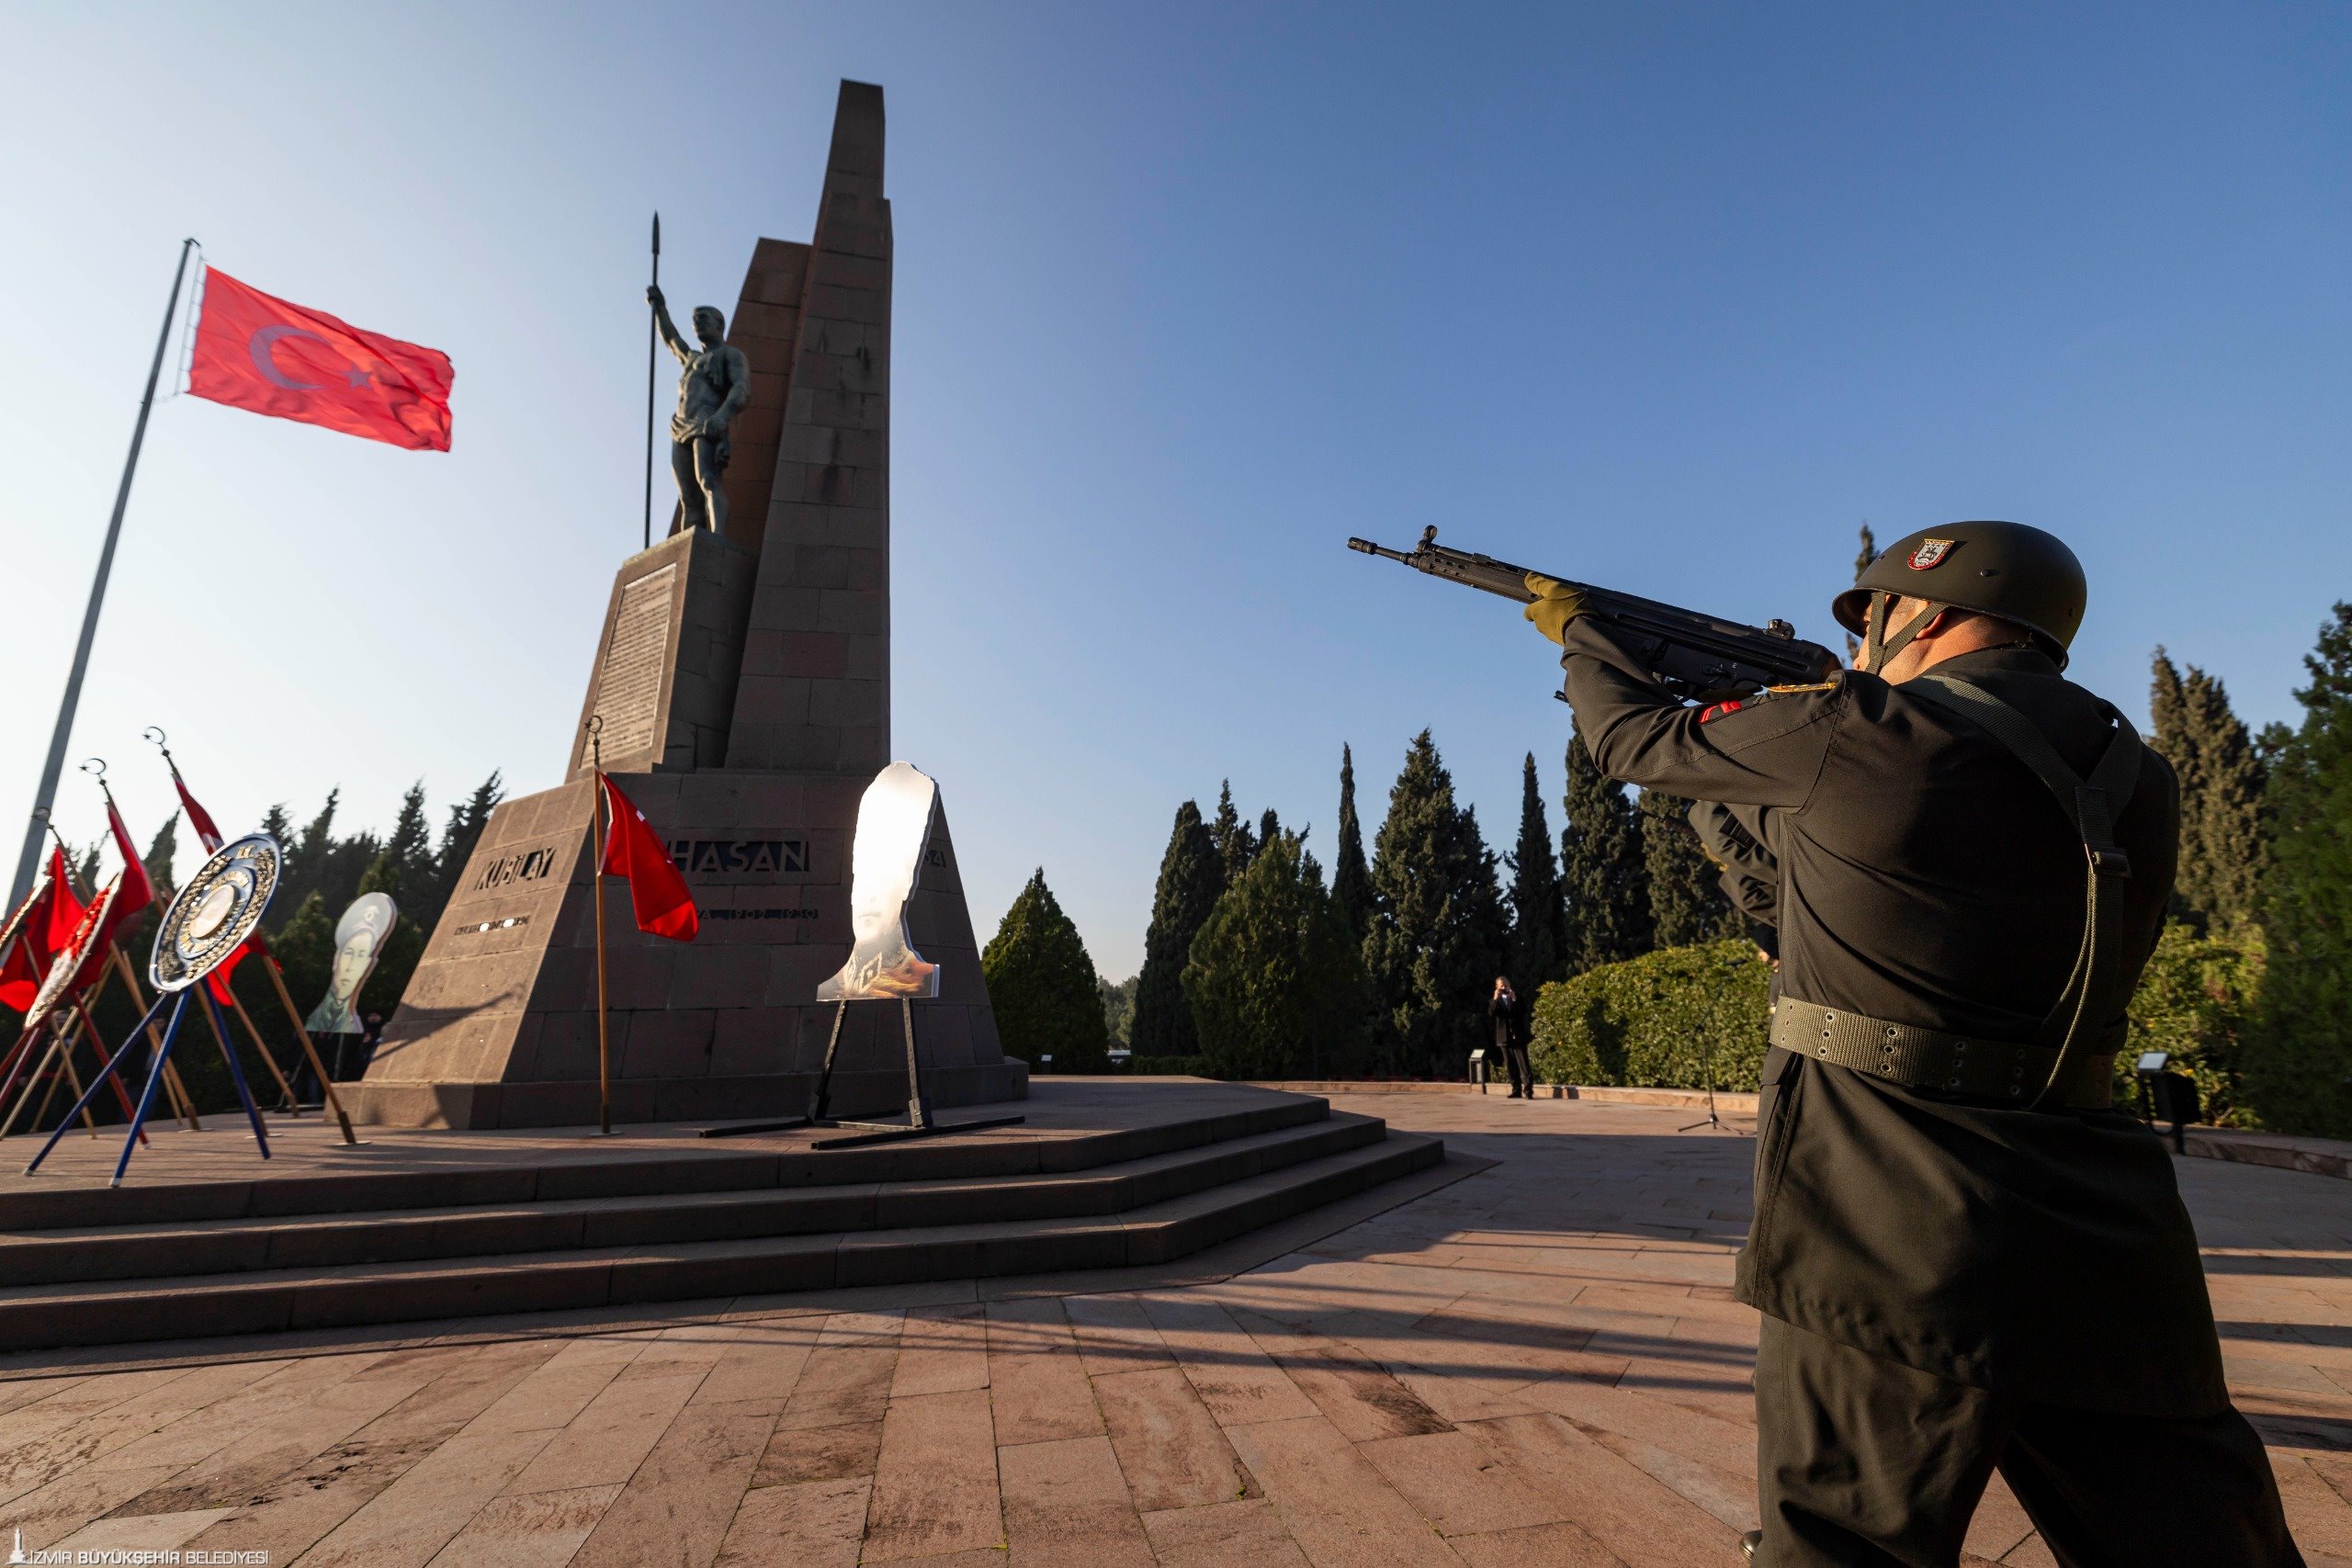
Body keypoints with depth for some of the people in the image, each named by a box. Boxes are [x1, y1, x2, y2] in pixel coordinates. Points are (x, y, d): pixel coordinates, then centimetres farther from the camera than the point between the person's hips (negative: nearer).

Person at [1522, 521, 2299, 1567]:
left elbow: (1638, 740, 4)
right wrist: (1800, 731, 24)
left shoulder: (1854, 733, -11)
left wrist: (1578, 632, 22)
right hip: (2114, 1267, 7)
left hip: (1888, 1242, -6)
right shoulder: (2138, 781, 10)